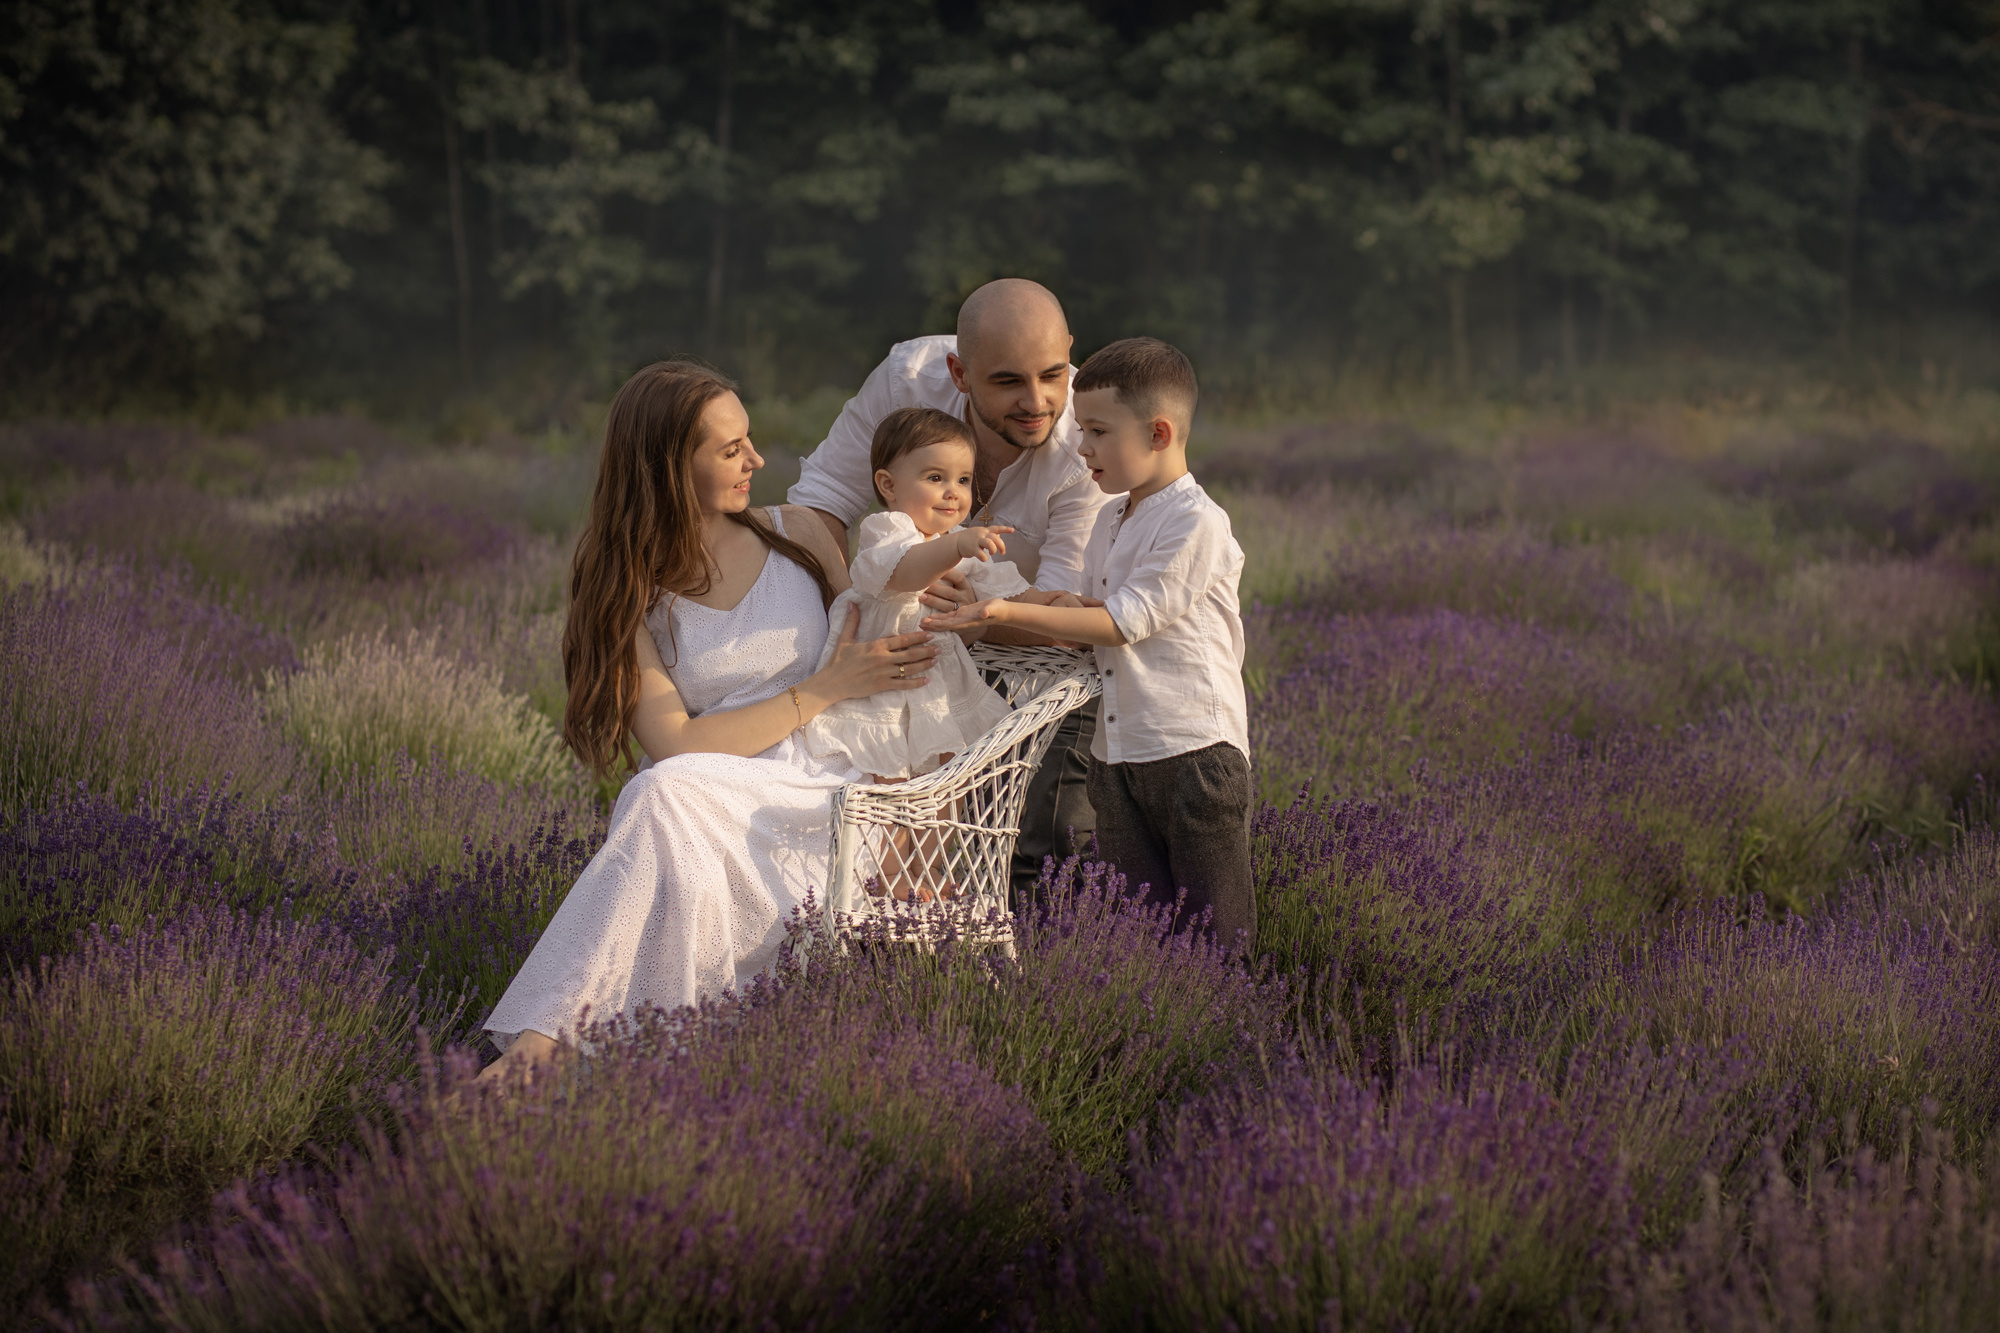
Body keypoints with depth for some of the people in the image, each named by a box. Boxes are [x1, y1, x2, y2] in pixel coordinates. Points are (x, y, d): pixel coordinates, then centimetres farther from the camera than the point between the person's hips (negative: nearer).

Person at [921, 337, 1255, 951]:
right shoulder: (1111, 520, 15)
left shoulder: (1196, 522, -13)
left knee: (1216, 931, -3)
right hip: (1118, 755, 8)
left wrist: (1008, 611, -19)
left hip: (1194, 751, -8)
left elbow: (1126, 622, -17)